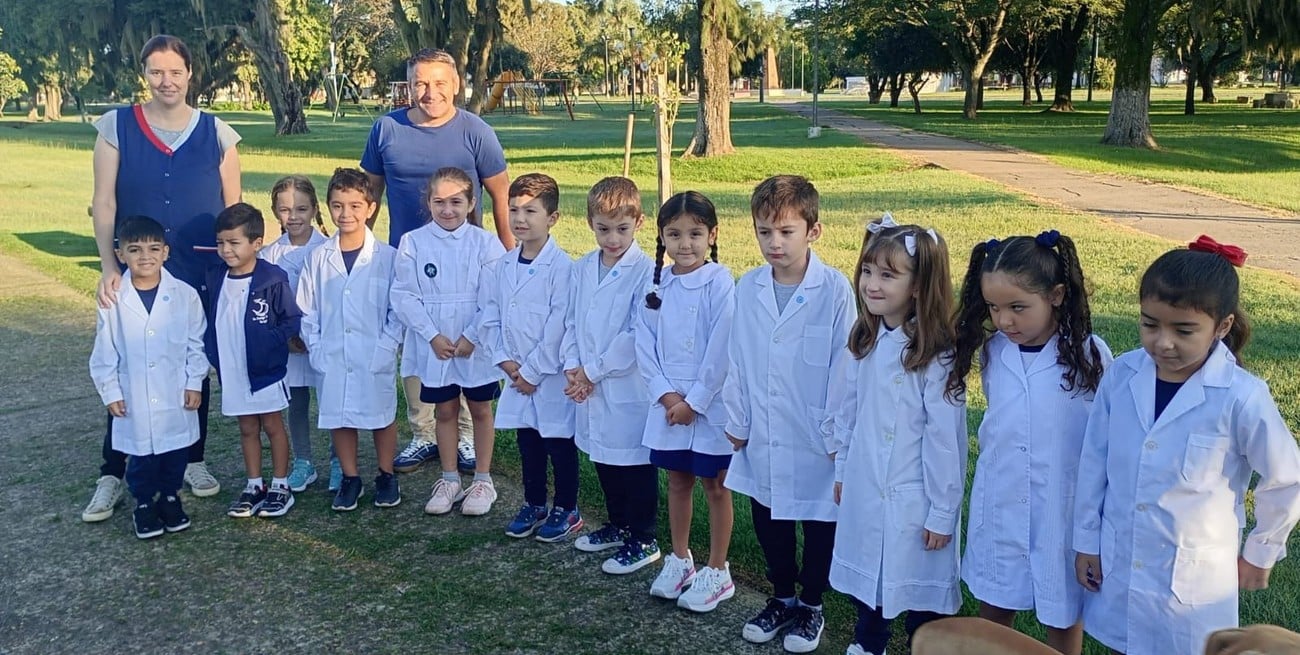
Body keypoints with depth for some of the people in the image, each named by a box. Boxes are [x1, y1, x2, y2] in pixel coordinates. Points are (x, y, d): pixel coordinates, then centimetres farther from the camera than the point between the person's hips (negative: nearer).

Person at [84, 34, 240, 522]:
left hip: (201, 271, 1)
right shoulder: (117, 126, 1)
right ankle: (112, 474, 13)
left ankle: (193, 460, 26)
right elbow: (103, 203, -3)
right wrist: (109, 267, -13)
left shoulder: (216, 133, 3)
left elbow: (233, 209, 6)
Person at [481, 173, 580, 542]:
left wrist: (533, 371, -15)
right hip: (516, 375, 6)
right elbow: (490, 318, 8)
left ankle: (566, 510, 22)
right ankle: (534, 505, 32)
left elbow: (559, 326, -18)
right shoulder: (500, 268, 4)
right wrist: (504, 359, -5)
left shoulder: (562, 267, -15)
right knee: (528, 443, 16)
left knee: (559, 444, 7)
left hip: (553, 375, -6)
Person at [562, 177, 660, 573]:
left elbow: (636, 336, -18)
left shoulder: (646, 272, -15)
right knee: (604, 459, 19)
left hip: (629, 387, -7)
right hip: (589, 387, 7)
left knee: (635, 462, 5)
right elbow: (571, 322, 9)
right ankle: (618, 525, 37)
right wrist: (572, 367, -5)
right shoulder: (582, 269, 6)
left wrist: (593, 370, -14)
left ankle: (644, 540, 19)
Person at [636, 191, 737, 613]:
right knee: (678, 482, 17)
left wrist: (693, 401, -14)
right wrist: (665, 393, -8)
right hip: (669, 403, 5)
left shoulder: (720, 283, -12)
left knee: (715, 486, 8)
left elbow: (720, 350, -15)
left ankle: (717, 573, 21)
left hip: (710, 403, -5)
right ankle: (679, 560, 33)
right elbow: (645, 344, 3)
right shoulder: (657, 284, 3)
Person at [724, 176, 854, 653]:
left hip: (815, 439, -4)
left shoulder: (835, 290, -15)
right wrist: (737, 421, 4)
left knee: (819, 524, 13)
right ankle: (781, 598, 39)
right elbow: (736, 360, 3)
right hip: (762, 439, 4)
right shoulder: (747, 289, -3)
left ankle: (811, 605, 34)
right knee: (768, 523, 18)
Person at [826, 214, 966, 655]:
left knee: (919, 591, 9)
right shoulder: (864, 341, 0)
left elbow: (946, 439, -16)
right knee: (867, 576, 22)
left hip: (914, 499, -6)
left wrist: (942, 513, -13)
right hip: (864, 491, 6)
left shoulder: (936, 356, -19)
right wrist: (842, 470, 13)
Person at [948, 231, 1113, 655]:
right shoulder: (992, 352, -3)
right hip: (999, 507, 3)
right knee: (993, 608, 17)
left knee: (1063, 614, 13)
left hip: (1063, 507, -3)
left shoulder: (1089, 355, -14)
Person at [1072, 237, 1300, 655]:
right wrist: (1086, 541, 6)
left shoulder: (1241, 397, -20)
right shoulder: (1121, 375, -11)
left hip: (1193, 580, -3)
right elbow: (1094, 462, 0)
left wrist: (1259, 555, 5)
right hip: (1117, 566, 3)